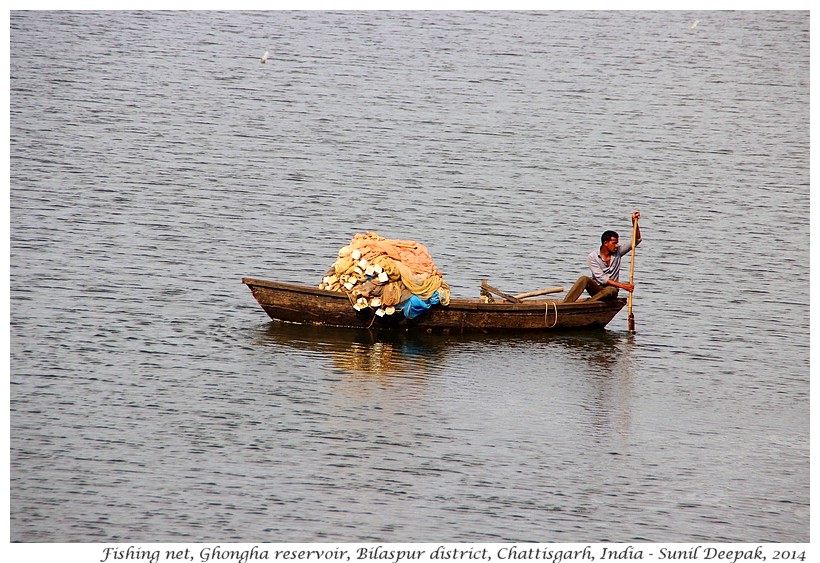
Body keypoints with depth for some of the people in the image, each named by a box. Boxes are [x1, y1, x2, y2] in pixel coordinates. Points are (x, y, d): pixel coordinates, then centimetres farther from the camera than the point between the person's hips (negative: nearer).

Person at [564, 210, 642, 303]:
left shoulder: (617, 252, 1)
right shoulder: (593, 257, -10)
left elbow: (636, 240, -1)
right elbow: (601, 278, -16)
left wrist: (634, 223, -17)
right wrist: (622, 285, -23)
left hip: (611, 289, 1)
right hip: (596, 288, -1)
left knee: (611, 291, -38)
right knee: (584, 279, -33)